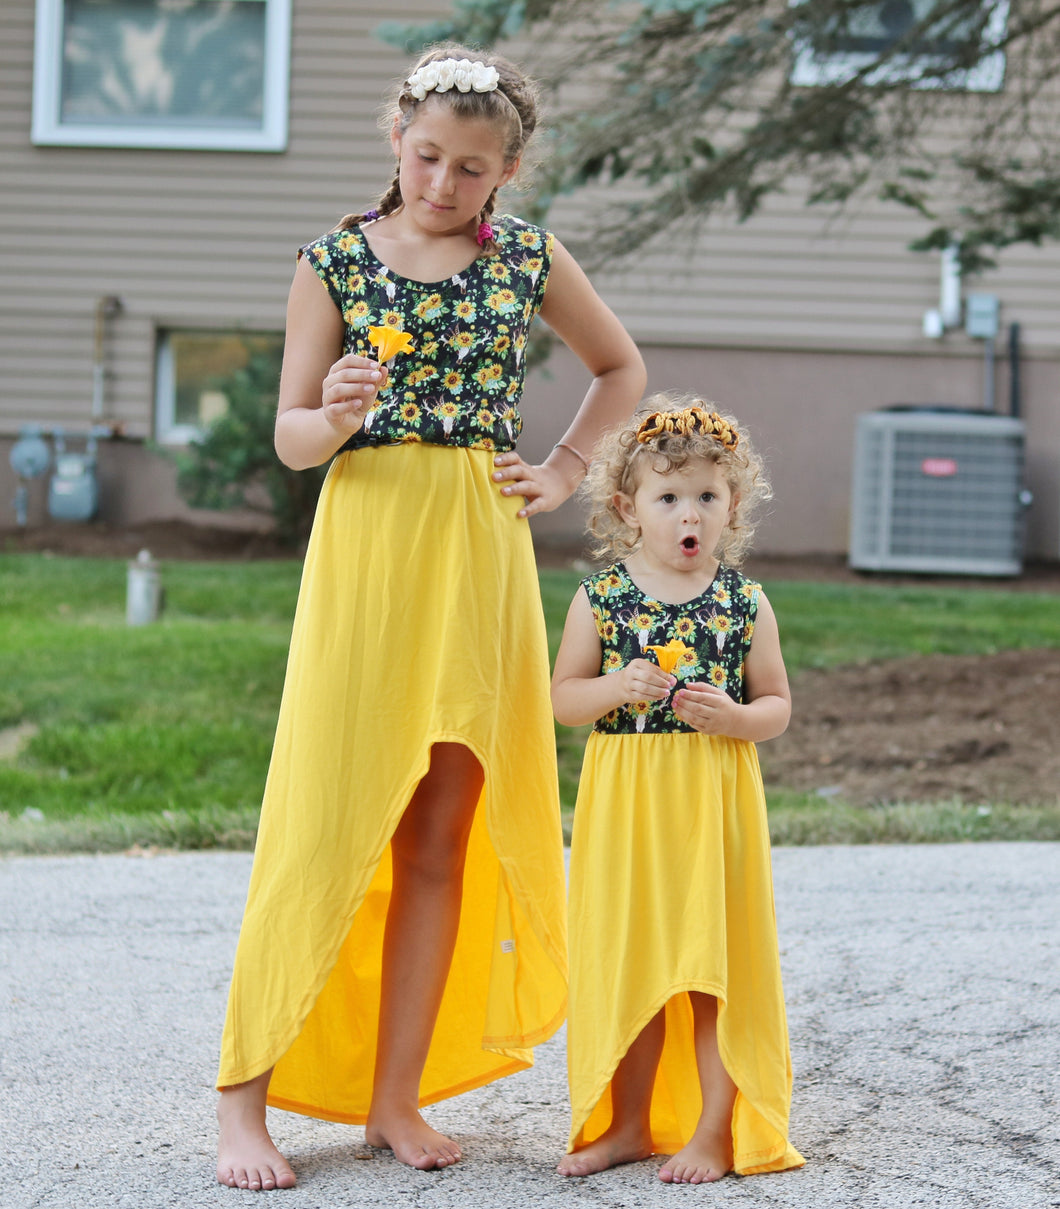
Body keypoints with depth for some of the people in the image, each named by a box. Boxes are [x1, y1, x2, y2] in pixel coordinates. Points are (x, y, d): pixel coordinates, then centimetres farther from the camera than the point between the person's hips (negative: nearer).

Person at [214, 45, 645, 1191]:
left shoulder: (529, 259, 8)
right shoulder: (335, 258, 2)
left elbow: (621, 370, 24)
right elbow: (289, 434, 0)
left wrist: (564, 469, 12)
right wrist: (333, 418, -22)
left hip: (482, 551, 3)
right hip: (363, 537, -2)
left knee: (443, 833, 4)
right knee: (324, 818, -7)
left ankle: (395, 1095, 11)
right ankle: (245, 1092, -1)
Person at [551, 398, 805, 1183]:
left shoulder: (743, 603, 0)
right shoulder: (600, 598, 0)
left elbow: (778, 704, 3)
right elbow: (563, 697, 2)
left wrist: (735, 718, -17)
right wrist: (615, 688, -17)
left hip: (714, 799, -1)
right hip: (623, 801, 1)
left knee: (715, 960, 2)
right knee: (628, 961, 10)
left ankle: (716, 1129, 13)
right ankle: (629, 1122, 23)